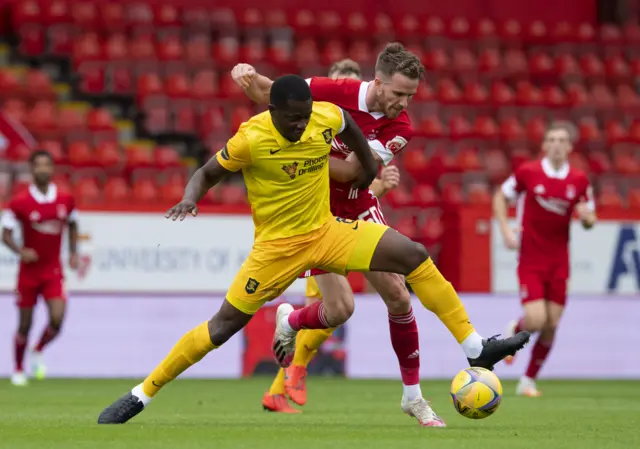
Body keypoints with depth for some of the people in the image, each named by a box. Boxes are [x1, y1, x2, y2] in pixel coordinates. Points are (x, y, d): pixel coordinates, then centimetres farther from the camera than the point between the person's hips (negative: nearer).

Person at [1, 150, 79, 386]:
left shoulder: (65, 200, -1)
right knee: (25, 325, 4)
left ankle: (38, 352, 17)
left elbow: (72, 225, 18)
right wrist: (21, 251, -23)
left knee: (57, 320, -14)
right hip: (29, 271, -2)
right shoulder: (19, 202, -10)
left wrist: (73, 253, 7)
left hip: (54, 271, 2)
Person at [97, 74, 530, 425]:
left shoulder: (327, 117, -12)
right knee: (225, 323, -5)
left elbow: (349, 126, 15)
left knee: (415, 256, -10)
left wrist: (369, 165, 22)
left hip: (326, 232, 4)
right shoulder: (250, 139, -23)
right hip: (277, 245, -4)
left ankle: (476, 347, -6)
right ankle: (140, 395, 6)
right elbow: (207, 173, -8)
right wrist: (188, 201, -28)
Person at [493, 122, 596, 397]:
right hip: (530, 259, -3)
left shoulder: (579, 180, 0)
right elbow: (501, 197, 7)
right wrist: (506, 230, -6)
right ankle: (514, 333, 23)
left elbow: (590, 220, 10)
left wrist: (587, 217, -14)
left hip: (559, 262, 3)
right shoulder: (528, 172, -7)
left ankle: (528, 381, 18)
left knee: (551, 325, 2)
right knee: (536, 320, -15)